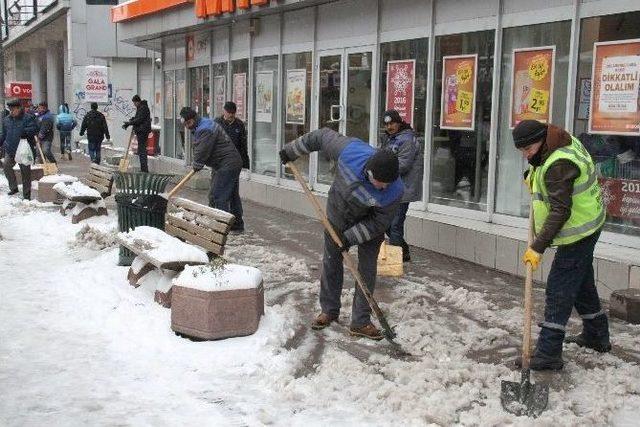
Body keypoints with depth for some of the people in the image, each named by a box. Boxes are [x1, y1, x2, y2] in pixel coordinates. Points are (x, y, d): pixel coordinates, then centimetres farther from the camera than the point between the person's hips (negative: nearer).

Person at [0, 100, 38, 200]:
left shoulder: (28, 118, -4)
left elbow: (34, 129, -17)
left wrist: (24, 132, -28)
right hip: (10, 150, 5)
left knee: (25, 172, 2)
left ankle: (26, 194, 11)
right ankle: (13, 187, 1)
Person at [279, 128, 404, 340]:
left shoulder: (395, 191, -36)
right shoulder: (350, 151, -36)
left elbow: (379, 223, -23)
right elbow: (322, 136, -17)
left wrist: (350, 237, -25)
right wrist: (291, 151, -7)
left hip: (369, 226, -2)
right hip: (337, 217, 2)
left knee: (367, 271, -2)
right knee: (331, 265, 12)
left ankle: (360, 322, 11)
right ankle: (329, 311, 30)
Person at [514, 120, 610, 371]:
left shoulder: (558, 166, -29)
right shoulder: (566, 141, 3)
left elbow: (560, 211, -31)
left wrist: (538, 247, -31)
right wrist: (534, 179, 7)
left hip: (577, 232, -11)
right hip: (586, 228, 11)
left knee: (559, 289, -9)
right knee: (582, 283, 22)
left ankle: (548, 352, -7)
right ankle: (597, 336, 38)